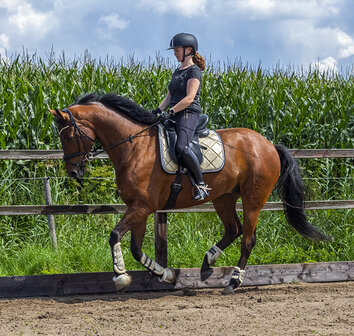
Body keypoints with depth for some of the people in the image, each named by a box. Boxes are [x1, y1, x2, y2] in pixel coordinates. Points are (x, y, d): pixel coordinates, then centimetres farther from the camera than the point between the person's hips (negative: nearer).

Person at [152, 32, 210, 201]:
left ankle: (201, 184, -24)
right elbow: (169, 96, 23)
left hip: (188, 114, -10)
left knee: (181, 146, -31)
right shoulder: (177, 72, 22)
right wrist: (159, 110, 6)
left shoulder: (194, 71, -5)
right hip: (175, 116, 10)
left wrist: (171, 111, -20)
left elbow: (189, 98, -16)